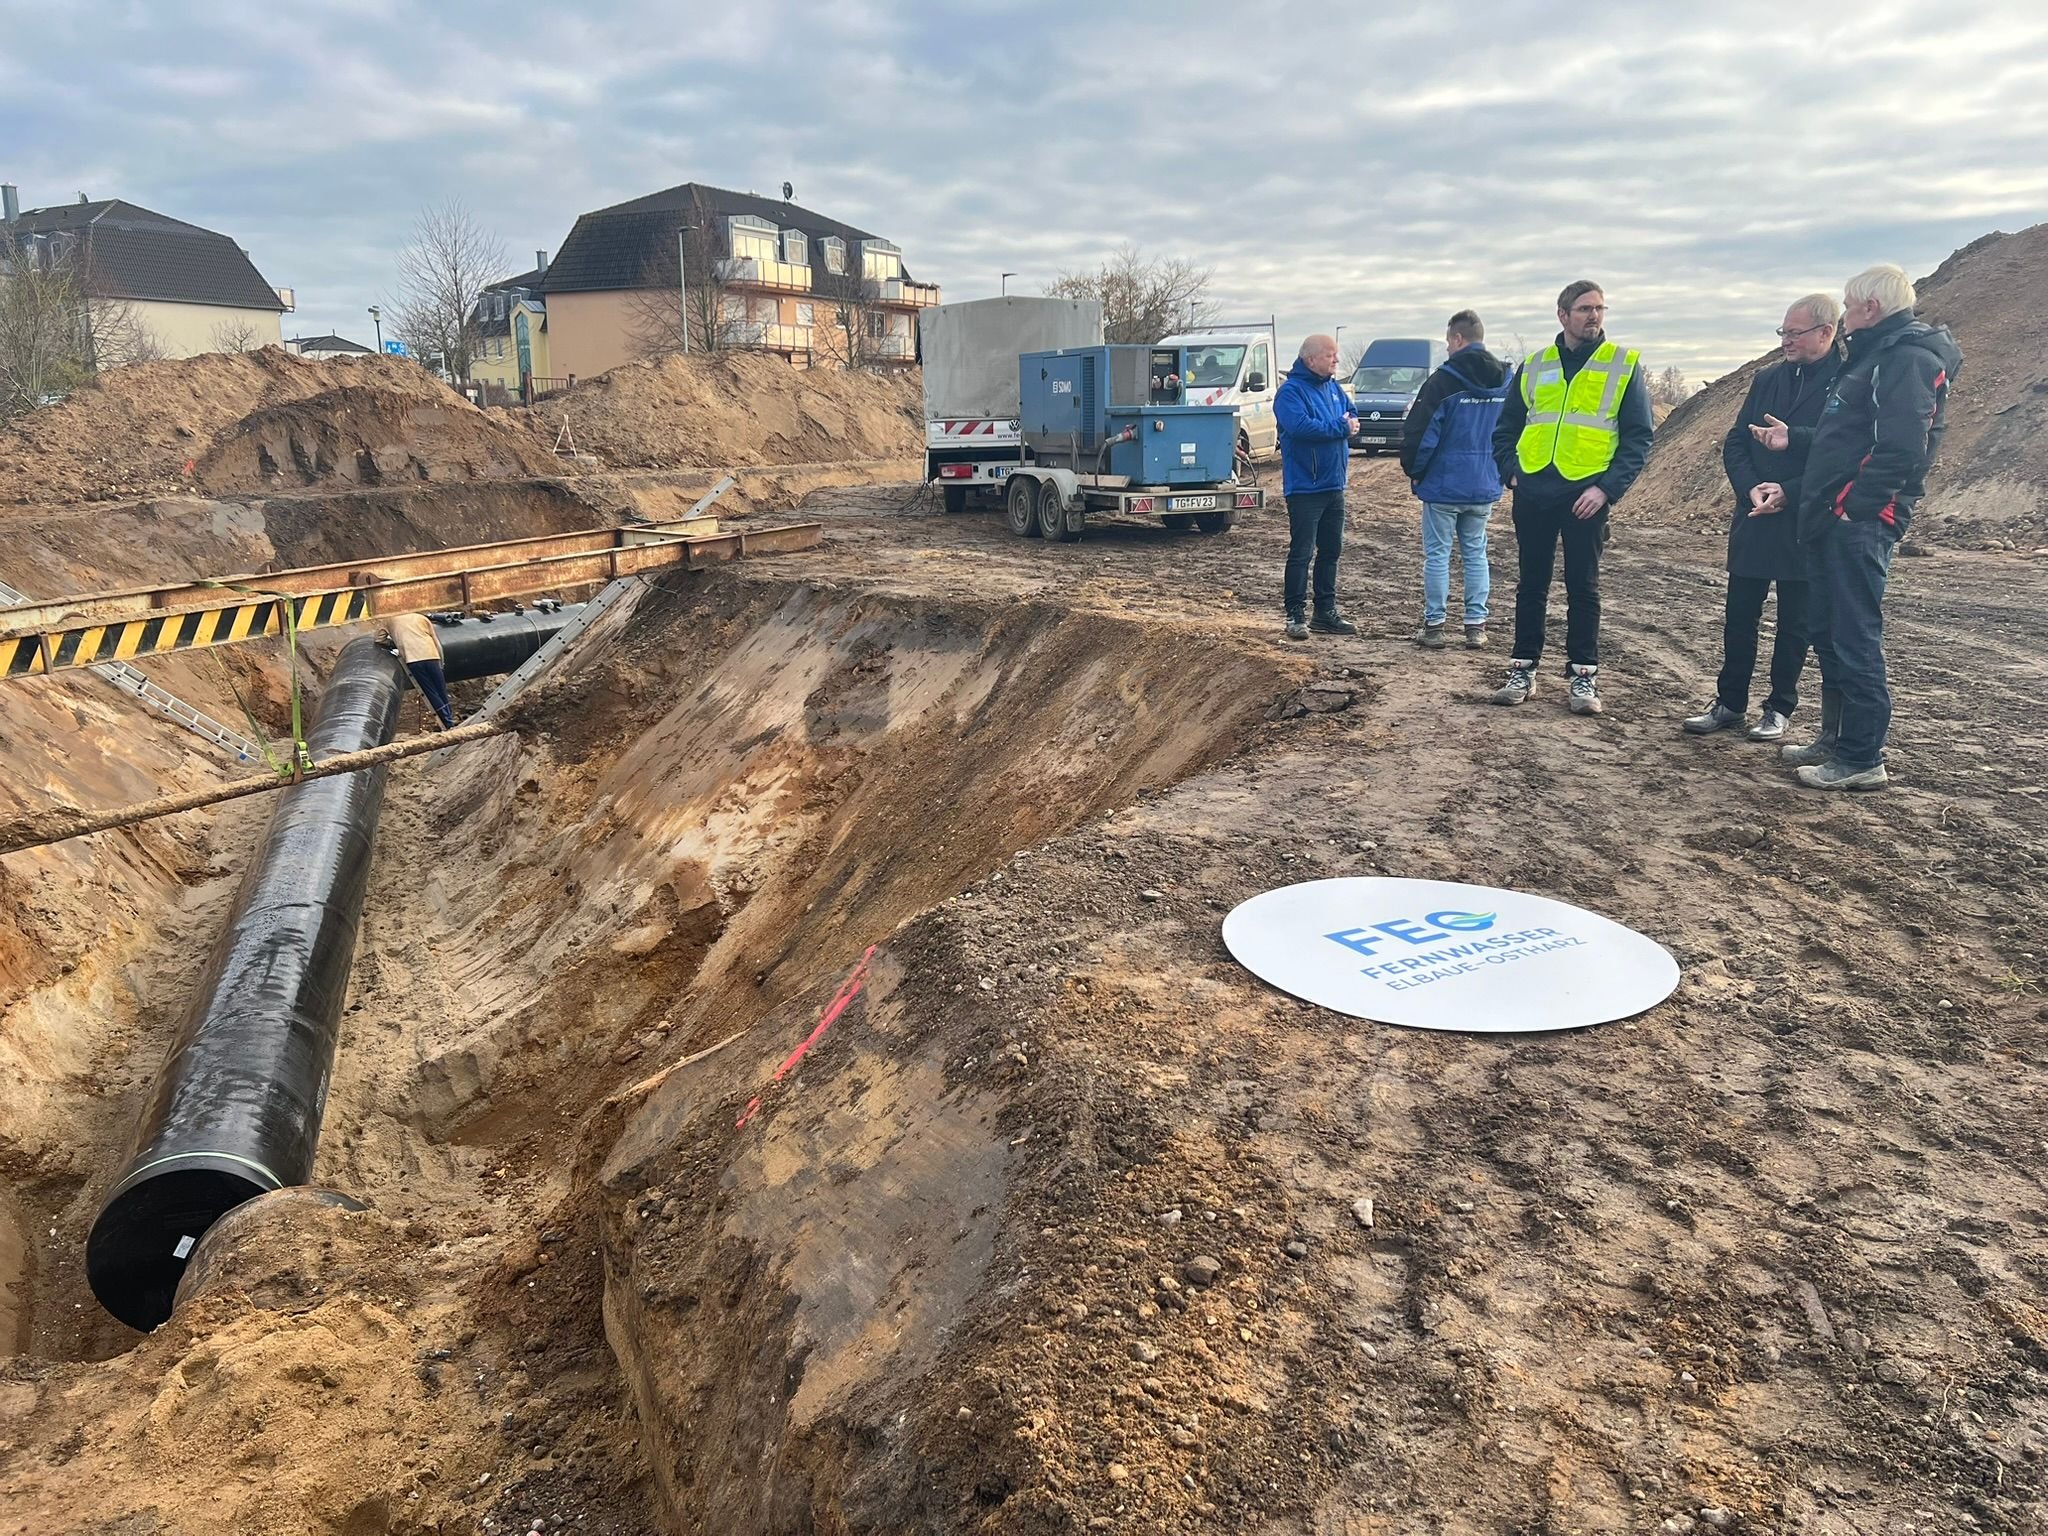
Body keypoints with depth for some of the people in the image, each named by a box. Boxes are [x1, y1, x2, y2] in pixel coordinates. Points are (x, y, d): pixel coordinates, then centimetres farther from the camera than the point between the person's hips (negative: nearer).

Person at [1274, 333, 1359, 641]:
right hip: (1304, 486, -8)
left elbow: (1352, 416, 15)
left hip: (1334, 484, 8)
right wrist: (1339, 428, -18)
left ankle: (1326, 612, 21)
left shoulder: (1333, 387, 12)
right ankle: (1296, 615, 1)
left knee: (1331, 550, 12)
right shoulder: (1290, 391, -12)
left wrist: (1349, 426, -9)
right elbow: (1301, 426, -27)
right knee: (1301, 552, -6)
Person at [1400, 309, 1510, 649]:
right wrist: (1499, 470, 19)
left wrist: (1413, 470, 0)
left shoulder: (1444, 380, -14)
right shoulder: (1506, 381, 6)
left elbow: (1420, 433, -15)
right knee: (1476, 554, 13)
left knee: (1437, 555, 3)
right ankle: (1476, 625, 13)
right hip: (1485, 487, 6)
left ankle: (1434, 626, 7)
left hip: (1444, 485, -5)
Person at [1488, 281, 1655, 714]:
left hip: (1586, 494, -2)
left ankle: (1584, 674, 10)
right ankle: (1523, 668, 15)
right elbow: (1505, 431, 16)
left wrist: (1608, 488, -12)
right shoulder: (1534, 367, 11)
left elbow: (1638, 437, -1)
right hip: (1533, 493, 2)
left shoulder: (1625, 365, 3)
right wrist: (1511, 472, 0)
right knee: (1531, 584, 7)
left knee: (1583, 586, 3)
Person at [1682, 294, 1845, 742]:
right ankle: (1730, 702, 18)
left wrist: (1788, 493, -21)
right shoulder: (1768, 379, 9)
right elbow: (1735, 442, 7)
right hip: (1753, 521, 5)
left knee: (1794, 623, 7)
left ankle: (1779, 709, 18)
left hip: (1805, 525, -5)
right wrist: (1752, 487, -9)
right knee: (1738, 617, 8)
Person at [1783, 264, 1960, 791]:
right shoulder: (1877, 353, 21)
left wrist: (1854, 507, -20)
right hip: (1839, 521, 11)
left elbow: (1901, 448, -22)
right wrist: (1793, 439, 21)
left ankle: (1861, 760, -3)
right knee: (1828, 629, 16)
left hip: (1860, 523, -11)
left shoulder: (1907, 358, -12)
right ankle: (1836, 737, 26)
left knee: (1855, 637, -8)